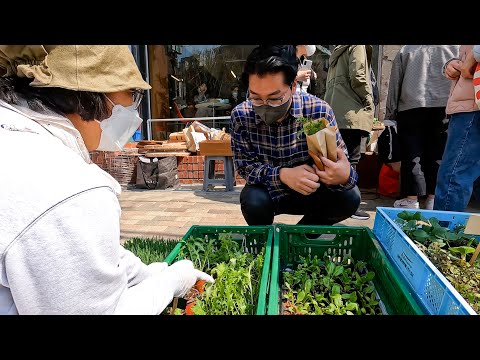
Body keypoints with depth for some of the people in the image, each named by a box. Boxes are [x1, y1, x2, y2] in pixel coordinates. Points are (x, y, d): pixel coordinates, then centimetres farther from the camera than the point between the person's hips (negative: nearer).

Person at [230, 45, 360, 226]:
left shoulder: (318, 111, -19)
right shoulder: (241, 116, -18)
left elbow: (341, 162, -16)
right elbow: (245, 166, -16)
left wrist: (345, 176, -42)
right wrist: (282, 175, -36)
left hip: (309, 192, 1)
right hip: (266, 192, 0)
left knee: (349, 197, -24)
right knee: (253, 201, -33)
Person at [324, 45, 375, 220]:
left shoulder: (338, 51, 27)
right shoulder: (358, 46, 2)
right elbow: (357, 77, -12)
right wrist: (368, 102, -1)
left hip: (334, 112, 8)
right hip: (351, 112, -8)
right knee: (351, 158, -9)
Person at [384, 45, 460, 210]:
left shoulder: (405, 50, 16)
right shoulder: (455, 47, 18)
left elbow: (394, 84, 11)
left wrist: (390, 114, 13)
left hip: (410, 107, -1)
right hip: (444, 106, 1)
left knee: (411, 156, -1)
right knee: (437, 155, 5)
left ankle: (411, 199, -3)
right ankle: (433, 199, 6)